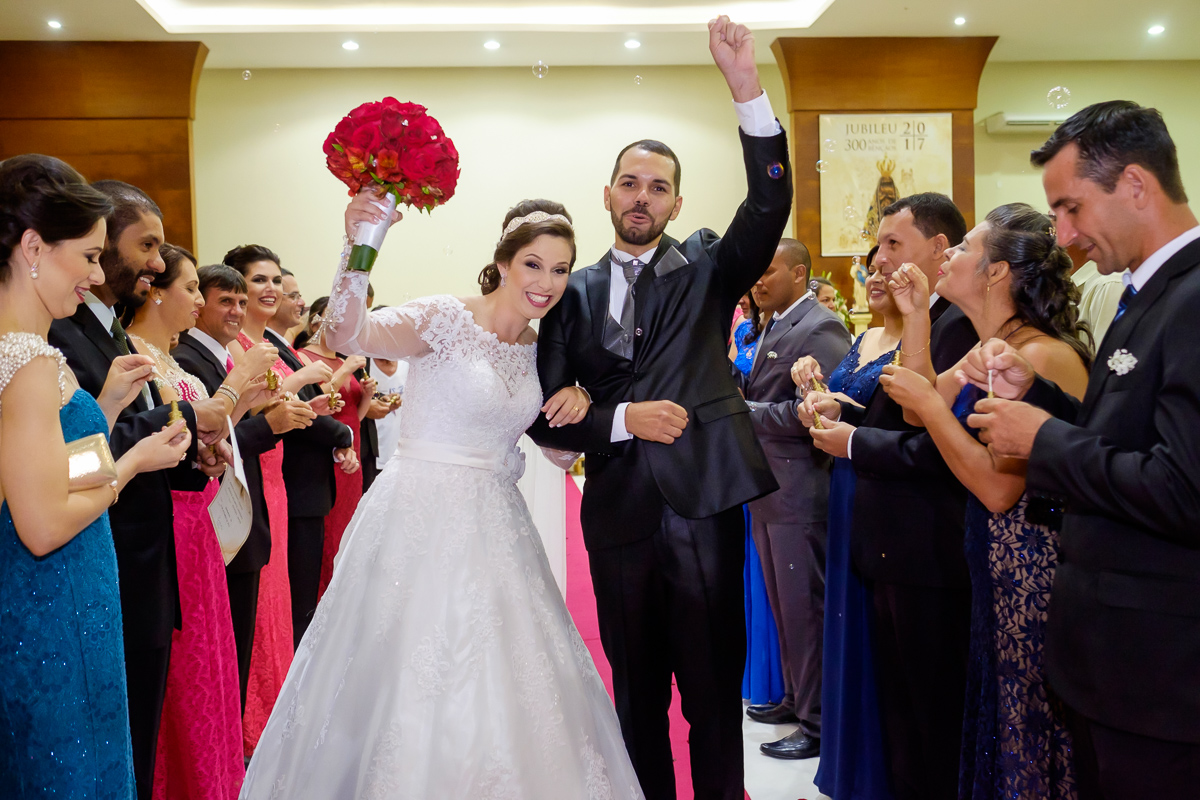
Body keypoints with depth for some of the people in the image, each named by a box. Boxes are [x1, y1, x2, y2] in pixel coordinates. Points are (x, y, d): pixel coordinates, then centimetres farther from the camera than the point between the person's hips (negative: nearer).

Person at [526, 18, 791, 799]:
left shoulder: (707, 266, 5)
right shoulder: (576, 292, 7)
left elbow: (770, 207, -14)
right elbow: (545, 413, 4)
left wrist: (748, 89, -23)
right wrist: (622, 420, -12)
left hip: (705, 507, -2)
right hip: (620, 515, 2)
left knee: (715, 695, 7)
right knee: (637, 693, 16)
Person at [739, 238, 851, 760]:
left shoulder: (819, 329, -15)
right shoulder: (774, 327, 16)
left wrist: (742, 410, -16)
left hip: (799, 494, -10)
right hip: (768, 491, 10)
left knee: (804, 609, 0)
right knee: (784, 606, 19)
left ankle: (819, 722, 13)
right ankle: (797, 697, 34)